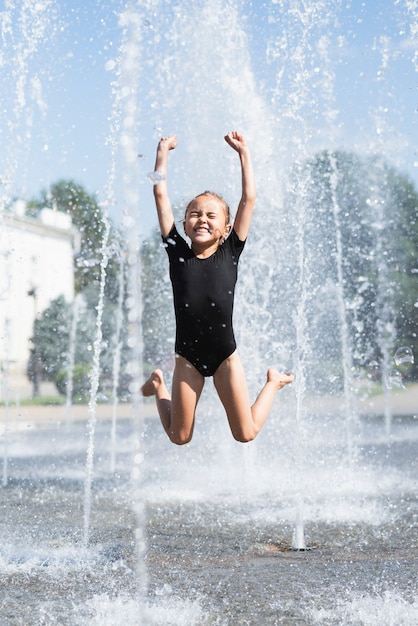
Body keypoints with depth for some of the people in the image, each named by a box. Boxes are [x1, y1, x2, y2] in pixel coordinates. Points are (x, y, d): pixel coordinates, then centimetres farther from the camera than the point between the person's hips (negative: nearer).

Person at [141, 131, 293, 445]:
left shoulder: (230, 253, 0)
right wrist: (163, 152, 7)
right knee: (180, 437, 9)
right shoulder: (178, 253, 0)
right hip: (188, 357, 1)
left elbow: (249, 198, 1)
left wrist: (244, 152, 4)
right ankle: (159, 387, 36)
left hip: (226, 355, 0)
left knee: (245, 434, 3)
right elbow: (161, 195, 2)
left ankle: (273, 382, 30)